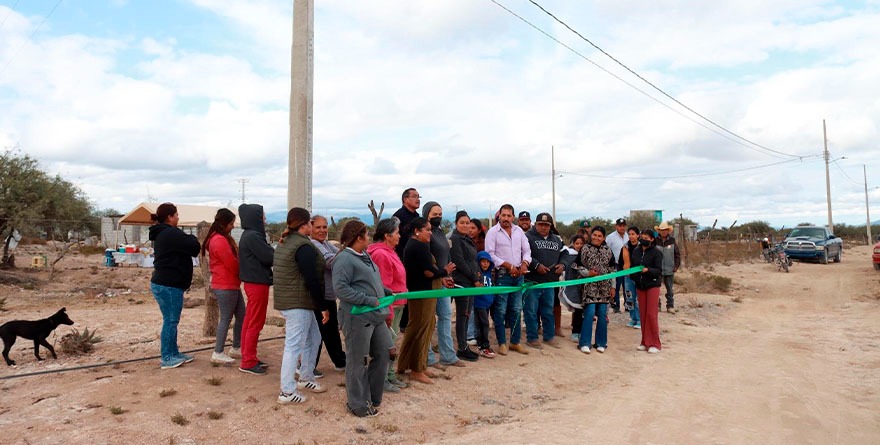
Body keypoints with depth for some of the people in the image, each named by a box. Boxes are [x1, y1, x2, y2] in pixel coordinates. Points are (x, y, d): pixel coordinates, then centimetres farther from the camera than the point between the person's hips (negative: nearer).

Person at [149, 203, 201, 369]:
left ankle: (173, 353, 25)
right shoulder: (172, 233, -18)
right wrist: (192, 238, 1)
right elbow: (194, 248, -19)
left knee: (171, 320, 16)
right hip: (169, 286, -11)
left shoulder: (161, 234, 16)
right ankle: (167, 358, 4)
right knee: (170, 320, -3)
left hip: (164, 283, 11)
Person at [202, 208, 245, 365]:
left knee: (241, 316, 14)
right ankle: (218, 353, 5)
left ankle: (237, 346, 25)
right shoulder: (220, 241, -17)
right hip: (226, 286, -10)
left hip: (232, 285, 10)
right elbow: (232, 264, -17)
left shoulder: (223, 238, 16)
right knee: (226, 318, -3)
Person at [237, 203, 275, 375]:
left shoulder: (250, 235, 12)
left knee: (249, 322, 15)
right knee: (255, 323, -2)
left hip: (252, 282, 10)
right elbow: (268, 257, -19)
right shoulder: (253, 236, -19)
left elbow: (265, 254, 9)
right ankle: (248, 362, 6)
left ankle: (248, 358, 25)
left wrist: (273, 251, -7)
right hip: (258, 283, -10)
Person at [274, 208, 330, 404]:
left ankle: (306, 378, 32)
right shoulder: (304, 246, -18)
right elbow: (312, 281, -21)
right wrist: (324, 307, -15)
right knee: (294, 345, -3)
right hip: (298, 304, -10)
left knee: (313, 339, 20)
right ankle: (287, 392, 4)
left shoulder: (285, 243, 14)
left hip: (286, 300, 10)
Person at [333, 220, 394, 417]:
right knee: (358, 362, 3)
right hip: (357, 318, -9)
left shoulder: (365, 256, 13)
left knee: (383, 354, 15)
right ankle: (358, 404, 19)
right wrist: (369, 300, -21)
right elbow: (340, 288, -22)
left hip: (376, 316, 9)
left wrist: (388, 292, 11)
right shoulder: (344, 259, -15)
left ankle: (372, 397, 31)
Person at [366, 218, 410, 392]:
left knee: (392, 343, 18)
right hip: (389, 306, -10)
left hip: (397, 305, 10)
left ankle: (390, 375, 30)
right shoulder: (381, 254, -19)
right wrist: (388, 312, -20)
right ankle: (382, 380, 12)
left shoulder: (388, 252, 13)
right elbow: (383, 286, -22)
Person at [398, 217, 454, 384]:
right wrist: (445, 271, -6)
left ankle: (420, 365, 26)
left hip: (418, 292, 11)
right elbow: (429, 272, -22)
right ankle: (416, 369, 7)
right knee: (421, 330, -2)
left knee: (419, 329, 17)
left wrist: (441, 279, 14)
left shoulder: (412, 245, 16)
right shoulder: (421, 247, -18)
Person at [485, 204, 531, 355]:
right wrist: (508, 266, -14)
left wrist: (524, 263, -5)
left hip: (518, 275, 5)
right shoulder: (493, 232, -5)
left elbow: (526, 250, 15)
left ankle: (515, 342, 21)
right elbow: (490, 254, -11)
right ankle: (502, 343, 10)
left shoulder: (519, 231, 10)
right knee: (500, 310, -1)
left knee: (516, 310, 11)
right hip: (502, 275, -5)